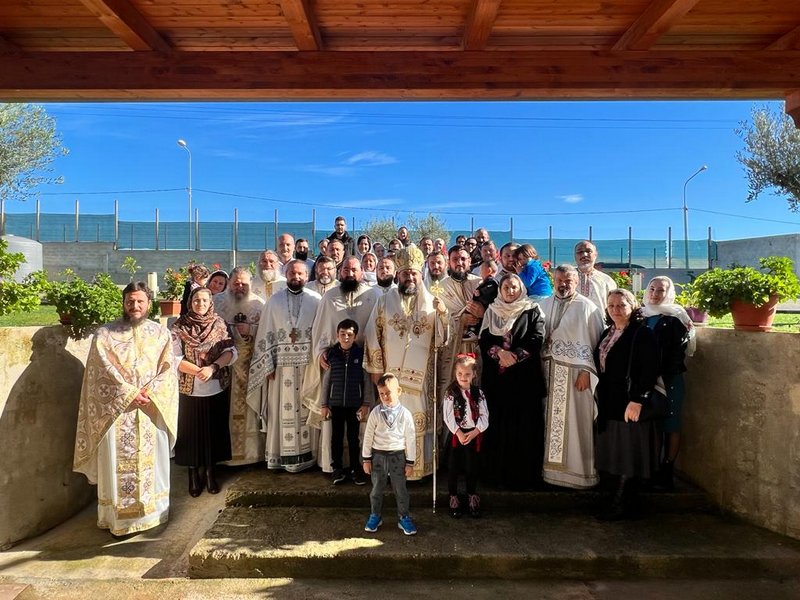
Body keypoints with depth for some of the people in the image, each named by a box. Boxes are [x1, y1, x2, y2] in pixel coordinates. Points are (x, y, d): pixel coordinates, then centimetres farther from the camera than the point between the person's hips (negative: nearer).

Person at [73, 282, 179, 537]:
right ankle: (119, 518, 16)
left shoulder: (161, 333, 5)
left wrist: (149, 392, -15)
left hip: (152, 411, 2)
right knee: (118, 465, 3)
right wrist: (130, 394, -15)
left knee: (152, 462, 10)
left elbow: (169, 370, 0)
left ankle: (153, 512, 25)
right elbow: (104, 373, -7)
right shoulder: (104, 334, 0)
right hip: (116, 410, -2)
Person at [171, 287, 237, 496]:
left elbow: (231, 351, -5)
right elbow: (175, 358, -9)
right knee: (191, 432, 8)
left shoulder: (219, 324, 1)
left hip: (217, 390, 2)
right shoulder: (179, 326, -3)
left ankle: (211, 473, 28)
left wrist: (213, 367, -21)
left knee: (214, 431, 11)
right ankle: (193, 475, 25)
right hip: (189, 390, -1)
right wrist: (200, 371, -19)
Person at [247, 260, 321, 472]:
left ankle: (306, 454, 17)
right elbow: (265, 334, 3)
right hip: (281, 363, 1)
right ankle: (282, 456, 15)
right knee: (281, 409, 5)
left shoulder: (316, 301, 2)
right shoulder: (274, 301, 5)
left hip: (308, 364, 0)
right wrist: (268, 365, -3)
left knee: (306, 408, 6)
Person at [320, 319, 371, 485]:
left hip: (355, 404, -1)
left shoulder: (361, 354, -3)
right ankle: (337, 469, 22)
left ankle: (355, 469, 21)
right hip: (336, 403, 1)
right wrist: (324, 404, 2)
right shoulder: (331, 354, -1)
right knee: (336, 437, 9)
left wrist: (365, 403, -3)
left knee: (353, 437, 9)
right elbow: (326, 381, 3)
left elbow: (367, 380, 0)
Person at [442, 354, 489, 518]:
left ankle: (472, 498, 29)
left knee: (471, 467, 11)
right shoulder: (451, 393, -7)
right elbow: (448, 416, -13)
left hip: (473, 434, 2)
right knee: (453, 468, 5)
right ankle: (454, 499, 21)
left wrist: (475, 432, -14)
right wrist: (459, 433, -19)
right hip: (456, 434, -2)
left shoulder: (478, 393, 2)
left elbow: (484, 415, -3)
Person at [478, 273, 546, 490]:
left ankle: (524, 474, 8)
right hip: (496, 375, 2)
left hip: (525, 375, -2)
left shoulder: (532, 311, 6)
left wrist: (515, 355, -15)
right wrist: (499, 352, -13)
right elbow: (485, 340, 5)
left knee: (525, 424, -1)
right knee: (499, 423, 4)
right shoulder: (491, 311, 12)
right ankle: (499, 472, 13)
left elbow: (537, 339, -5)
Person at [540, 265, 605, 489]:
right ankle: (550, 466, 22)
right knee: (550, 420, 10)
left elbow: (595, 342, -6)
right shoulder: (543, 305, 10)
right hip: (548, 372, 4)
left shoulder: (587, 307, -4)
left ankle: (577, 470, 15)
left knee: (574, 421, 2)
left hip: (574, 373, -4)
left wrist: (586, 371, -13)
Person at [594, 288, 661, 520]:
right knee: (614, 453, 13)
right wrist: (601, 401, 13)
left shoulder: (643, 334, -10)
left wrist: (637, 400, -22)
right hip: (609, 404, 8)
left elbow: (649, 371, -17)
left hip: (629, 403, -8)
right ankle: (620, 499, 24)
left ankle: (622, 504, 11)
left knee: (627, 455, 1)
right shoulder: (607, 334, 13)